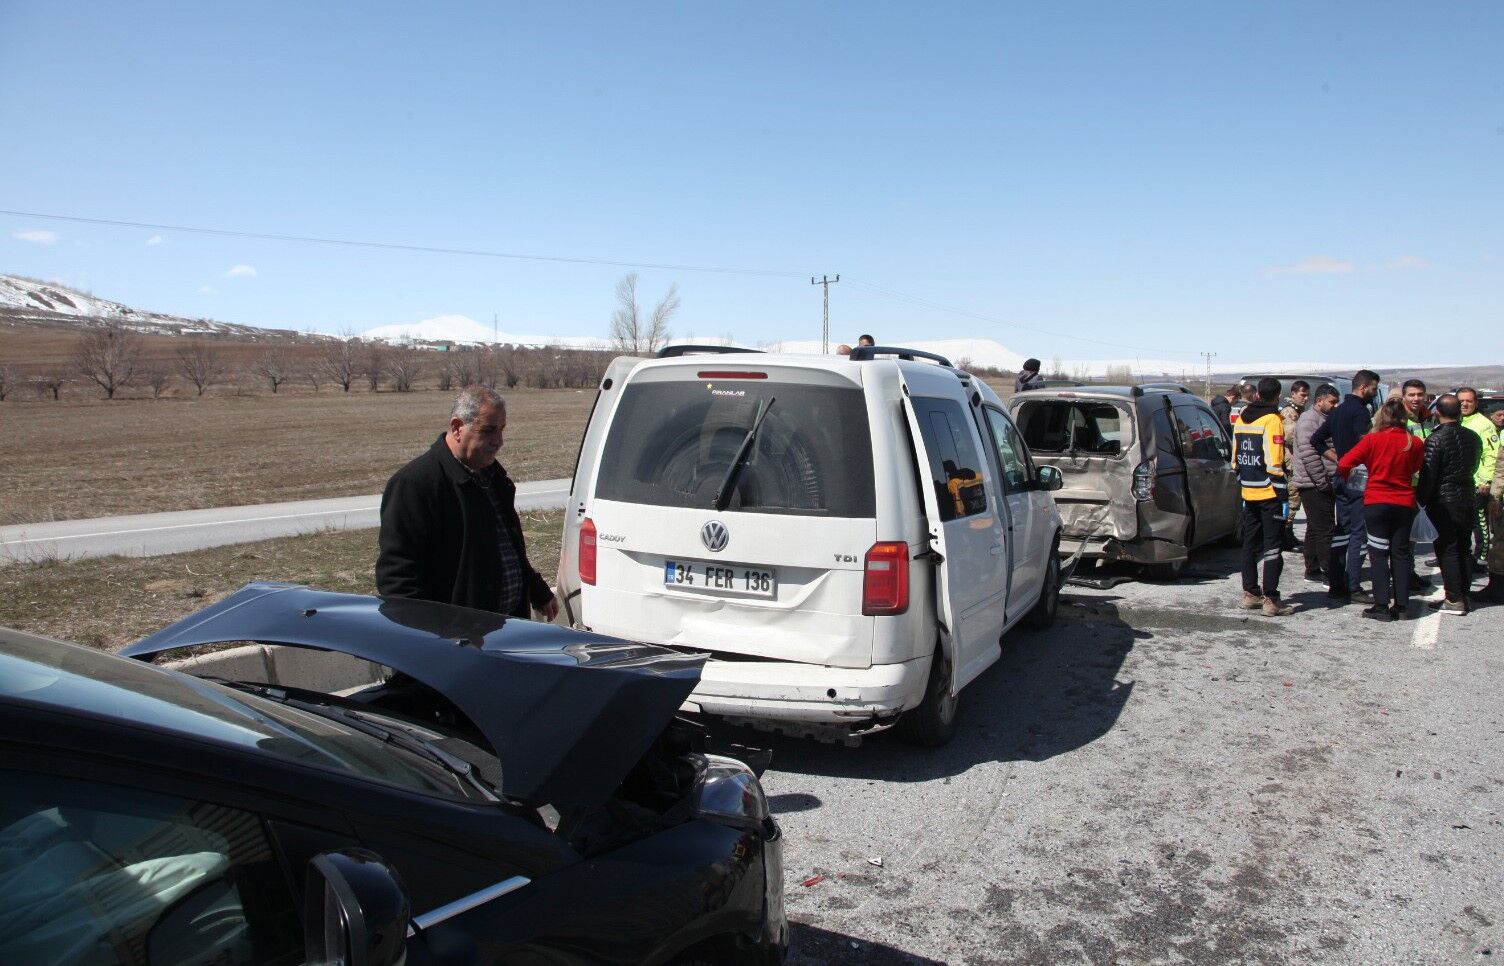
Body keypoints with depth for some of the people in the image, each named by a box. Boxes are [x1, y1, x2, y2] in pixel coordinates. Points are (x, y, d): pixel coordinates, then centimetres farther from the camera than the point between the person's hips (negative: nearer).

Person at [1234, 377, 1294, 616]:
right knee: (1272, 547, -3)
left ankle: (1250, 593, 20)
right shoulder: (1272, 420, -12)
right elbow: (1275, 463, -17)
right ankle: (1270, 599, -3)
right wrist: (1282, 495, -14)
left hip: (1248, 493, 7)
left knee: (1250, 544, 14)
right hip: (1269, 494, -7)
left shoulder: (1241, 418, 10)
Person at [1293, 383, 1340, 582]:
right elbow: (1309, 455, -20)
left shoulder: (1325, 419, 20)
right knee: (1325, 530, -10)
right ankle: (1329, 573, -8)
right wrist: (1322, 481, -20)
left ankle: (1313, 571, 20)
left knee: (1315, 529, 14)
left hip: (1323, 484, 10)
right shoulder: (1308, 420, -12)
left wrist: (1330, 480, 20)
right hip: (1314, 486, -10)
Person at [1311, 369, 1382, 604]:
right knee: (1358, 534, -6)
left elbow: (1317, 439, 20)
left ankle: (1336, 585, 15)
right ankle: (1353, 589, -5)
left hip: (1340, 478, 9)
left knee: (1342, 532, 13)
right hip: (1357, 479, -9)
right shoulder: (1359, 411, -13)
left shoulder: (1338, 411, 15)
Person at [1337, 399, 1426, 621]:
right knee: (1400, 553, 11)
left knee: (1379, 554, 2)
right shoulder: (1415, 443, -3)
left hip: (1376, 503, -3)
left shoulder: (1372, 440, -11)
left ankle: (1382, 606, -2)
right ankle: (1402, 607, 13)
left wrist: (1346, 478, 6)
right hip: (1404, 503, 3)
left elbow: (1344, 464, -13)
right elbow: (1415, 469, 13)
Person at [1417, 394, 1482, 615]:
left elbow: (1427, 475, -17)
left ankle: (1454, 600, -2)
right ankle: (1464, 595, 18)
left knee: (1447, 550, -2)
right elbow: (1473, 468, 13)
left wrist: (1421, 501, -9)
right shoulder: (1473, 438, 4)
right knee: (1463, 549, 13)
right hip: (1467, 501, 6)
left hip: (1443, 503, -6)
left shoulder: (1435, 439, -16)